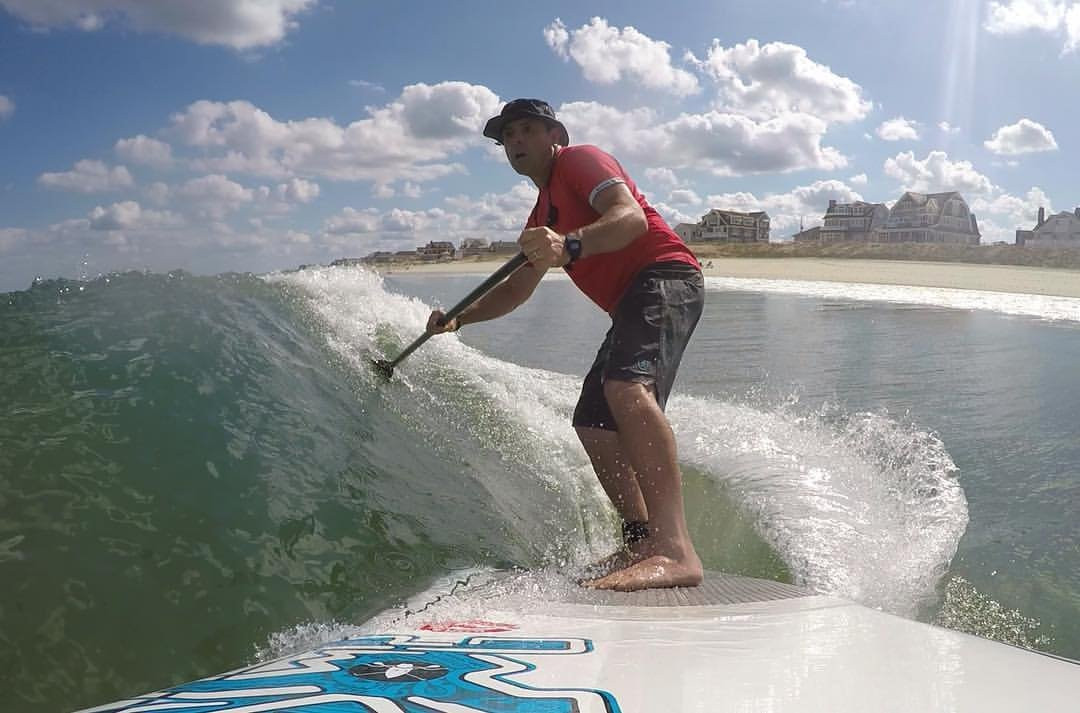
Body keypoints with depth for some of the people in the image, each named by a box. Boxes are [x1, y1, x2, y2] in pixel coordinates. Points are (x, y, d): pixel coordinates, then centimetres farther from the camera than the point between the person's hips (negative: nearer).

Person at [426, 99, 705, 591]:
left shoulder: (579, 159, 2)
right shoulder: (543, 214, 29)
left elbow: (631, 217, -17)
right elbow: (517, 289, 31)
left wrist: (569, 246, -36)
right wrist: (458, 318, 18)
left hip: (664, 278, -10)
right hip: (633, 304, 10)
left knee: (626, 386, -33)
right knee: (594, 426, 4)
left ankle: (675, 548, -43)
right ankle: (641, 541, 7)